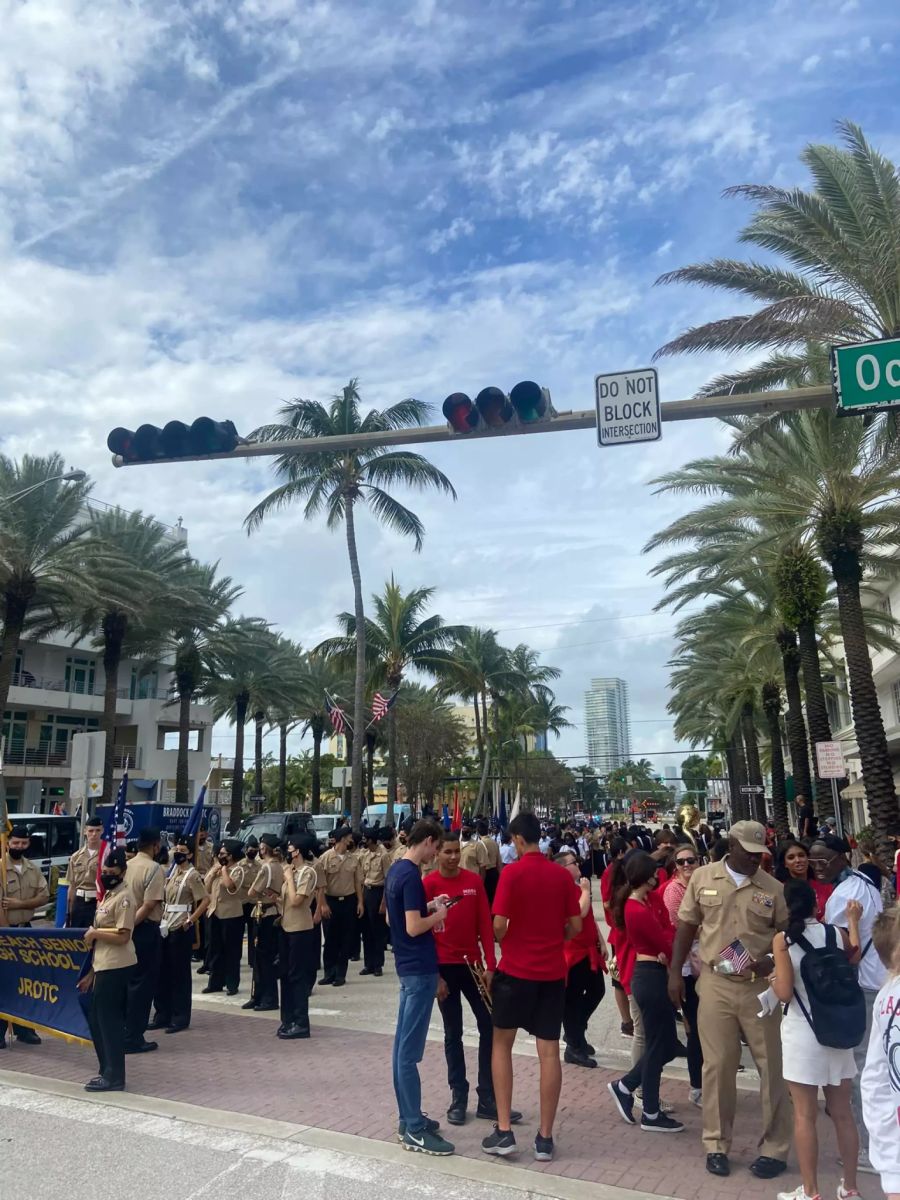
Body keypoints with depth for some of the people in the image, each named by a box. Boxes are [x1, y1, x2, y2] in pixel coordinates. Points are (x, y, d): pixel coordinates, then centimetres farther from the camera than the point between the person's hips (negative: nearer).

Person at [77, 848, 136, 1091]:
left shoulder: (124, 897, -15)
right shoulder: (108, 894, 14)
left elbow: (122, 936, -23)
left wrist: (93, 933, -11)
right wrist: (91, 973, 18)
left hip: (116, 968, -10)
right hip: (104, 967, 10)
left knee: (110, 1021, -1)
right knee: (96, 1019, 16)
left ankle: (114, 1077, 9)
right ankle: (107, 1071, 29)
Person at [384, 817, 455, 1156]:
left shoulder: (395, 870, 9)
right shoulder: (412, 876, -21)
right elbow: (413, 927, -24)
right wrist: (438, 915, -8)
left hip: (408, 966, 10)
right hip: (420, 969, -10)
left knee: (403, 1045, 14)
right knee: (410, 1050, -3)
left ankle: (408, 1118, 24)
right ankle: (414, 1130, 5)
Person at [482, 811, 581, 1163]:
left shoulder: (512, 872, -12)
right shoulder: (563, 874, 0)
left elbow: (499, 924, -15)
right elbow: (576, 926, 4)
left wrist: (501, 943, 6)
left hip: (516, 969, -3)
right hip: (553, 972, 3)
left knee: (501, 1044, 13)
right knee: (549, 1052, 8)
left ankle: (504, 1131, 12)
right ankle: (545, 1138, 13)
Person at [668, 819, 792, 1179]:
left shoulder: (773, 888, -1)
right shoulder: (702, 877, -1)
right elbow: (686, 926, 4)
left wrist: (772, 961, -16)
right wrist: (675, 972, 2)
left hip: (760, 986, 0)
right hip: (715, 984, 0)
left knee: (771, 1066, 8)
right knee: (717, 1065, 7)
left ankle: (774, 1148, 24)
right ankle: (716, 1144, 22)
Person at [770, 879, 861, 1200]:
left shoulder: (783, 940, -13)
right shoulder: (836, 933, -2)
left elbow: (785, 993, -17)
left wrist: (773, 979, 3)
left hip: (802, 1033, -5)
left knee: (804, 1116, 8)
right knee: (843, 1113, 17)